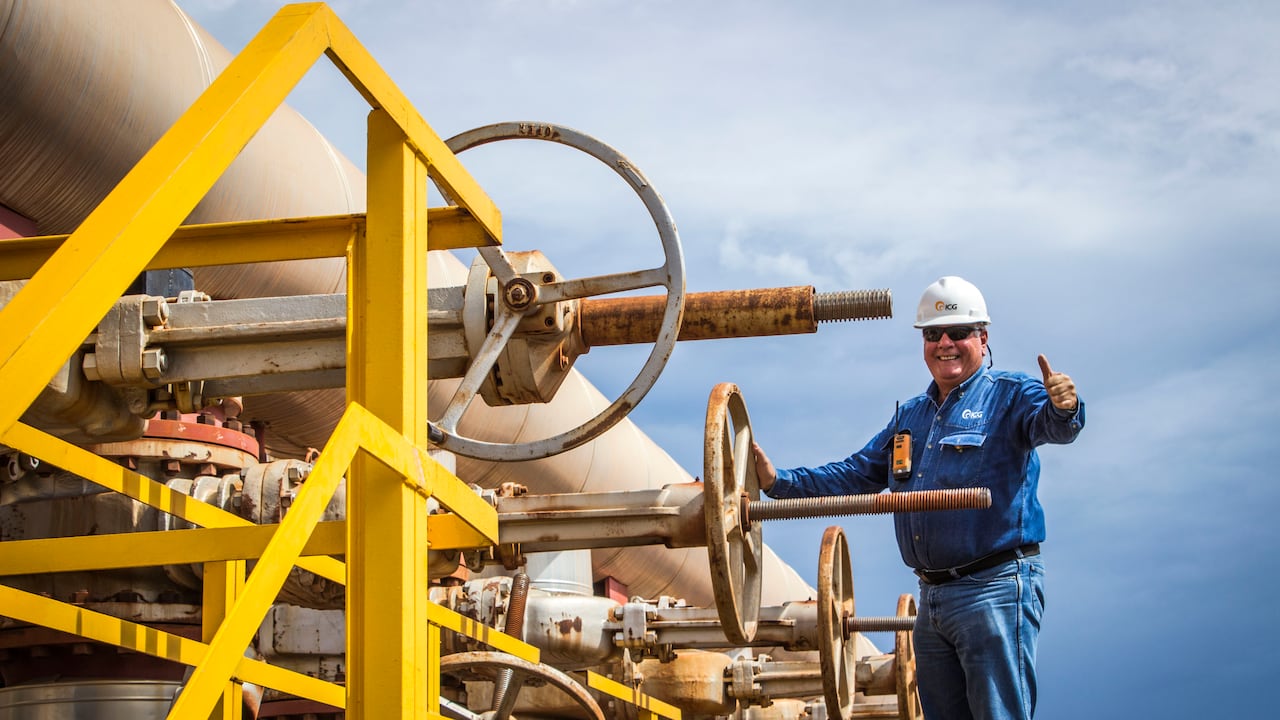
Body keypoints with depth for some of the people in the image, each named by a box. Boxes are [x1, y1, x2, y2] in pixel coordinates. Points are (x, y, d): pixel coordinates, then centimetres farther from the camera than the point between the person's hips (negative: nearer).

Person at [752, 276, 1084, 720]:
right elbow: (855, 474, 24)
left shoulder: (1009, 396, -4)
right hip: (932, 596, 8)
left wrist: (1062, 408, -49)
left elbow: (1049, 424, -24)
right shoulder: (909, 417, 19)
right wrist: (779, 481, 13)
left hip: (995, 588, -8)